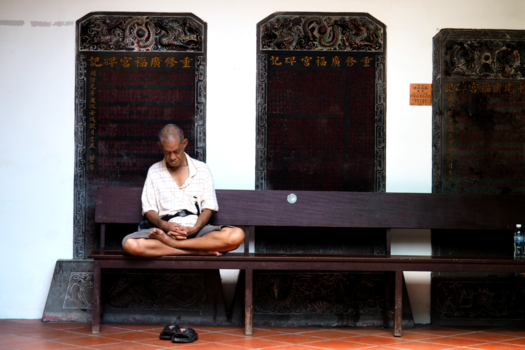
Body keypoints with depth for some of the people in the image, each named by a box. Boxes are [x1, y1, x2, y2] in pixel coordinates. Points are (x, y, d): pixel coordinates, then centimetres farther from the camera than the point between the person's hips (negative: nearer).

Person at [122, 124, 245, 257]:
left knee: (236, 236, -31)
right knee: (130, 244, -33)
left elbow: (208, 208, 6)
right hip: (165, 231, 0)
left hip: (196, 230, 0)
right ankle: (199, 251, -29)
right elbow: (149, 210, 9)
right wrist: (164, 225, -14)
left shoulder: (202, 169, 12)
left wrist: (194, 229, -14)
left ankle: (170, 242, -26)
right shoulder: (154, 171, 15)